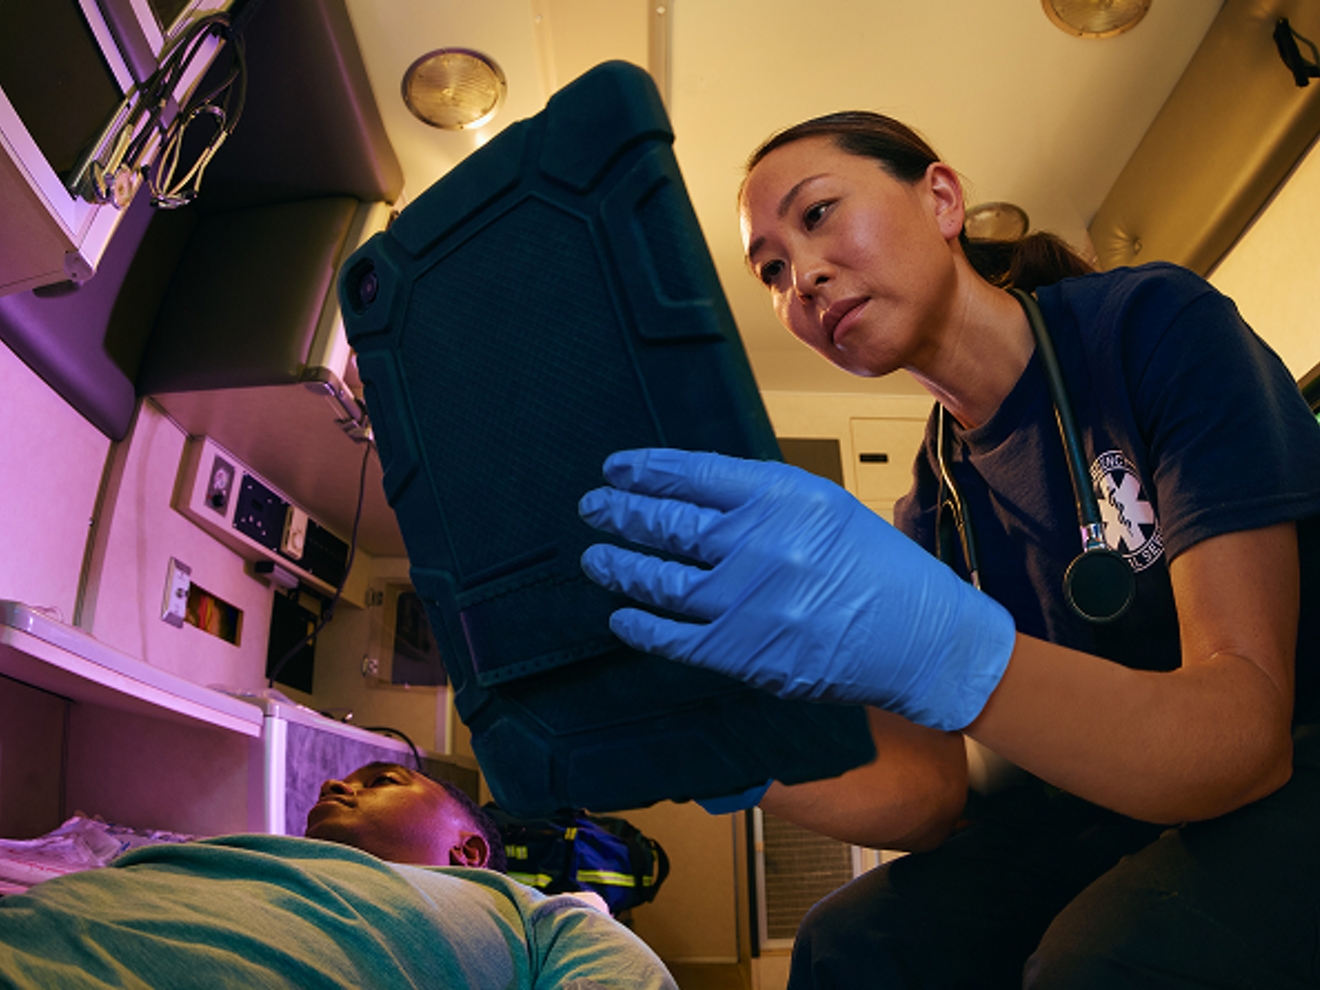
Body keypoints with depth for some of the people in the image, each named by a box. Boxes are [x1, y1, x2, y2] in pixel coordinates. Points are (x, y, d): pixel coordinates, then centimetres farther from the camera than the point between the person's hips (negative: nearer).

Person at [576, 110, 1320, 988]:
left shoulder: (1157, 324, -18)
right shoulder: (935, 505, 0)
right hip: (1130, 796, 5)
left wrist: (949, 652, -45)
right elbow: (924, 794, -3)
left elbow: (1246, 731, -28)